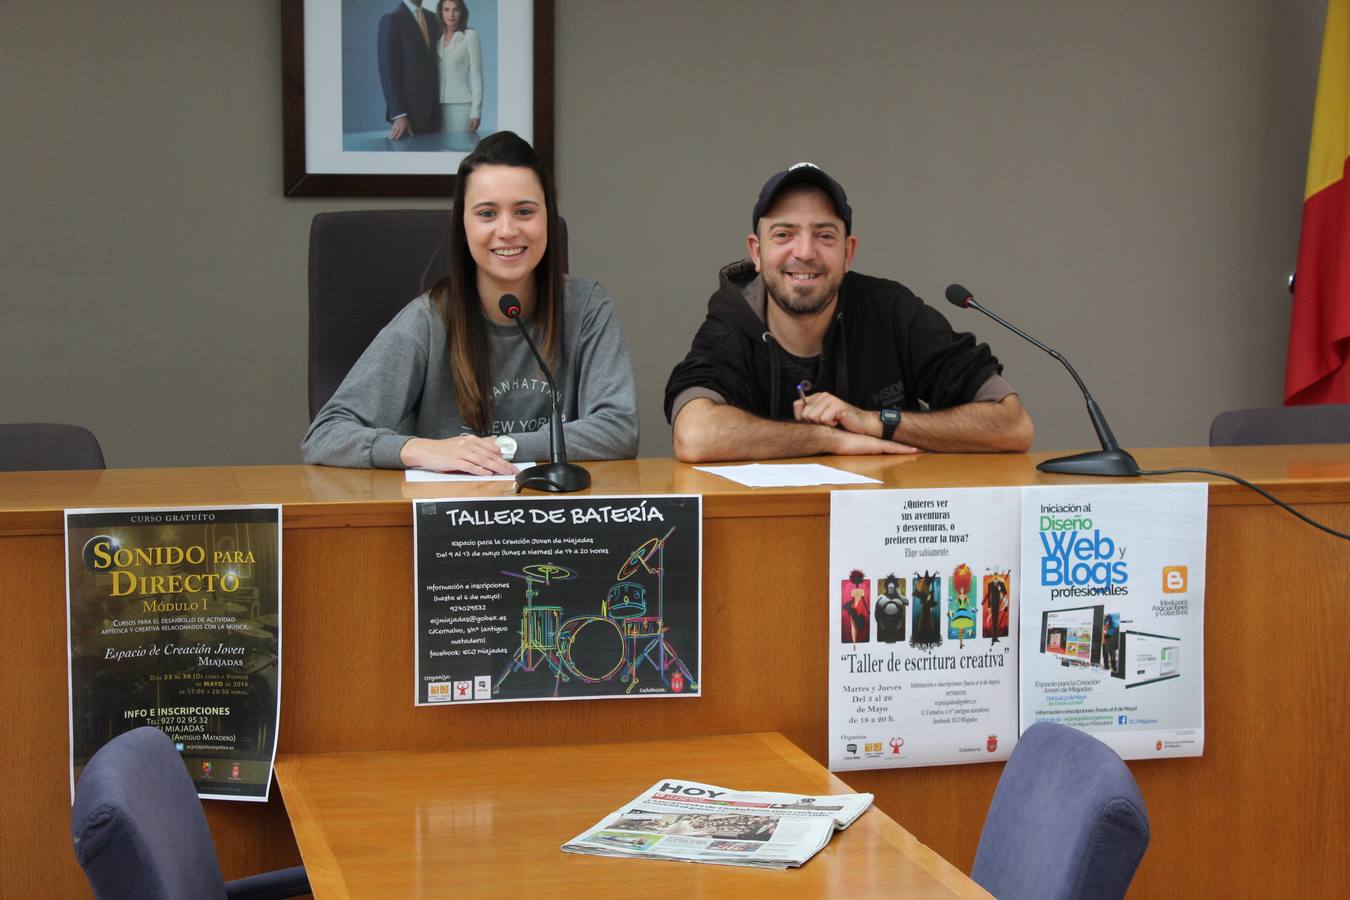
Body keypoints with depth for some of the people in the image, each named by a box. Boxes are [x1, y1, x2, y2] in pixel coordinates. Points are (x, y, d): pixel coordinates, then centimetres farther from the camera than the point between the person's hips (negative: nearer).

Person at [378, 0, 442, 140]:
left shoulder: (432, 19, 14)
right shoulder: (391, 20, -7)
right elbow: (387, 70, -13)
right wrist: (398, 114, -19)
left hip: (433, 111, 6)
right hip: (408, 111, -6)